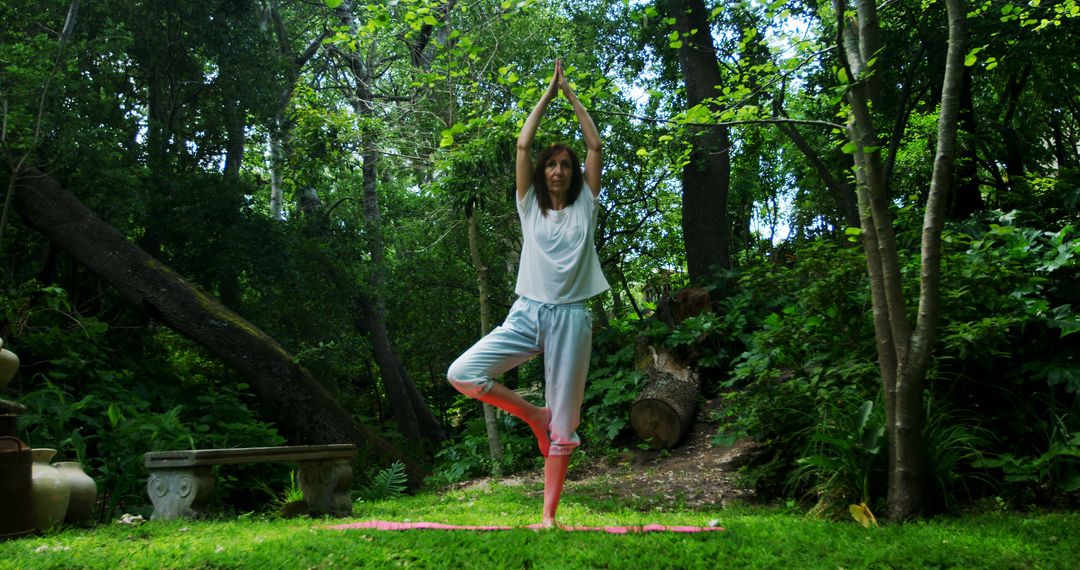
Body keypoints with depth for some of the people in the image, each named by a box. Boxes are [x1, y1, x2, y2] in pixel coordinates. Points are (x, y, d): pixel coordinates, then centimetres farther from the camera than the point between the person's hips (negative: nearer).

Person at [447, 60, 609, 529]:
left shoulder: (585, 206, 10)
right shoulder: (530, 205, 11)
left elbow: (595, 146, 6)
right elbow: (522, 145, 5)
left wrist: (571, 94, 11)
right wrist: (547, 94, 11)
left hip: (571, 318, -1)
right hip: (527, 313, 1)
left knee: (564, 422, 0)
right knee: (461, 374, -16)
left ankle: (549, 515, 7)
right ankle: (534, 416, 5)